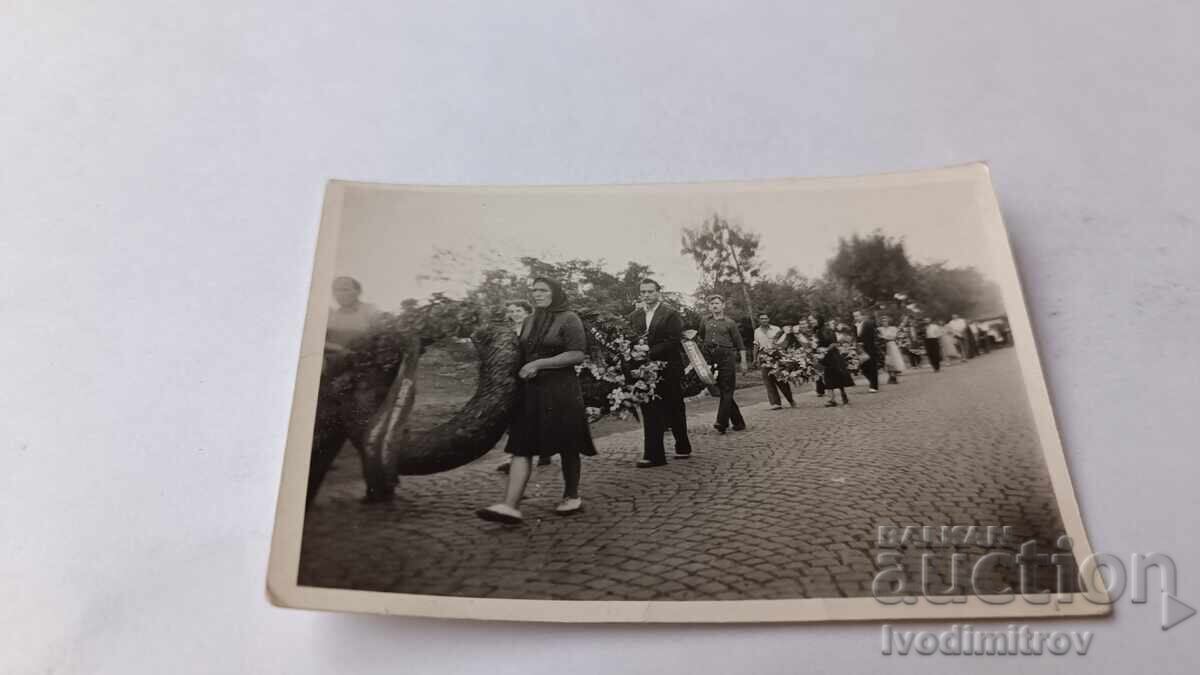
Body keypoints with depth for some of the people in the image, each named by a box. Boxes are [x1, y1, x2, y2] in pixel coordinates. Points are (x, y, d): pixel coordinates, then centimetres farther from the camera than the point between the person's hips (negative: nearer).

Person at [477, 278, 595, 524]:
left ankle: (572, 497, 23)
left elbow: (577, 355, -15)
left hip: (561, 392, -6)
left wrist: (539, 364, -19)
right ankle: (510, 505, -10)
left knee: (566, 447, 5)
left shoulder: (568, 319, -5)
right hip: (530, 391, 6)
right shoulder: (530, 321, 16)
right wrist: (522, 370, 7)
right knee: (521, 448, -4)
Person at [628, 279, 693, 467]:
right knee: (650, 413, 1)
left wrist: (650, 353, -20)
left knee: (675, 410, 10)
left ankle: (683, 447, 27)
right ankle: (653, 455, 4)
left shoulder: (671, 314, -5)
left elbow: (673, 341, -14)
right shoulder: (634, 316, 9)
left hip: (668, 371, -3)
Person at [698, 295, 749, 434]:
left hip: (727, 357, -4)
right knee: (722, 390, 7)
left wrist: (743, 362, -1)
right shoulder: (705, 322, 10)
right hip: (711, 358, 4)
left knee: (727, 391, -7)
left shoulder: (729, 323, 1)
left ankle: (722, 423, -9)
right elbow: (701, 340, 20)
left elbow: (740, 344, 2)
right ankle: (739, 423, 17)